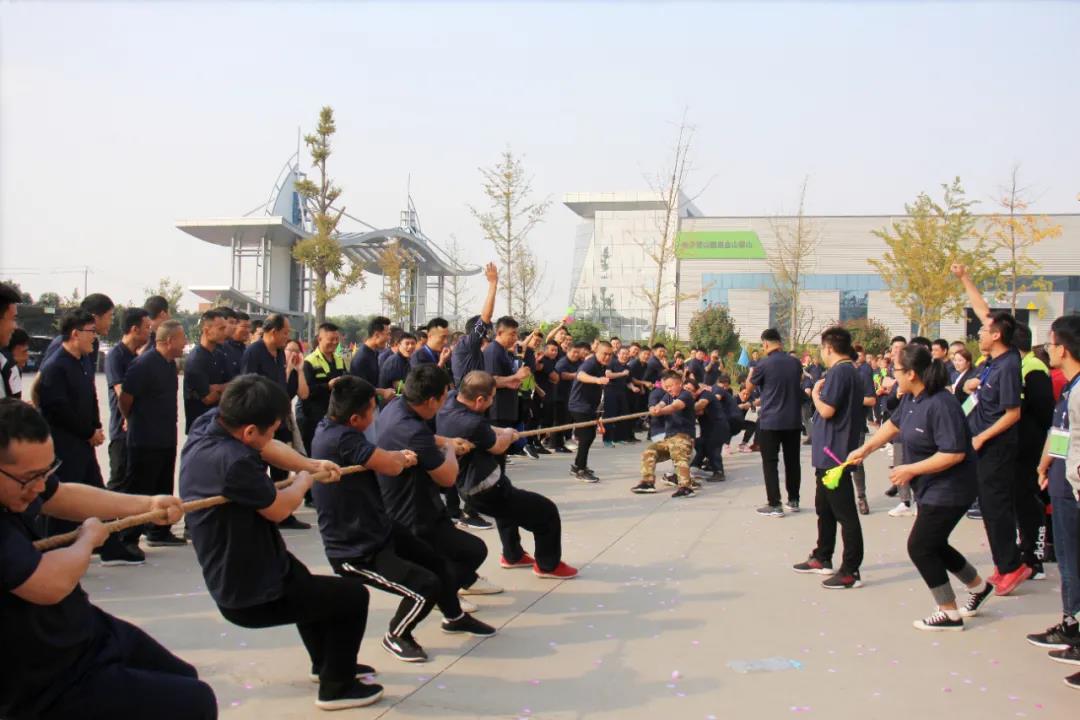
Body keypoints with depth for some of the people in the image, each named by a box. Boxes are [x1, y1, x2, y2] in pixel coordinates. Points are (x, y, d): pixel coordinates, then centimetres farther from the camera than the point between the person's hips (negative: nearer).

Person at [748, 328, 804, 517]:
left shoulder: (764, 364, -13)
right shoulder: (795, 363, 3)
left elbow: (749, 387, 1)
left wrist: (751, 372, 21)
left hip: (770, 421, -5)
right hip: (793, 420, 5)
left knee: (770, 463, 1)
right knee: (792, 461, 14)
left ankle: (774, 505, -1)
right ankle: (793, 501, 23)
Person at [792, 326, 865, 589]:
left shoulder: (838, 372, -17)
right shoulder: (851, 372, 15)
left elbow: (827, 410, -22)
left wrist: (816, 393, -6)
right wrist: (820, 393, 12)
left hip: (833, 453, -11)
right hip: (831, 453, 11)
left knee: (845, 513, -6)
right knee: (824, 507, 21)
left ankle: (850, 571, -3)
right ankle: (822, 558, 32)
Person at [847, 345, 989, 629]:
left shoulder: (941, 405, -27)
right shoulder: (911, 398, 1)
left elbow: (954, 454, -31)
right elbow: (894, 424, 19)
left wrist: (911, 470, -25)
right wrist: (865, 449, 13)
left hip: (948, 490, -9)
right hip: (931, 488, 9)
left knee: (920, 546, -4)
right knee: (933, 544, 18)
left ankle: (949, 613, 9)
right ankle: (978, 586, 39)